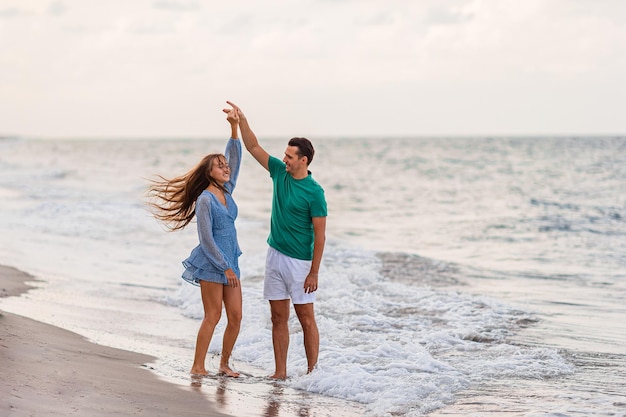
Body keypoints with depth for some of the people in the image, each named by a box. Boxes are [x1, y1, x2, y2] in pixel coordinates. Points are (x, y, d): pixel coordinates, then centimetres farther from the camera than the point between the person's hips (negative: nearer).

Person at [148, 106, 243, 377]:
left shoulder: (226, 192, 9)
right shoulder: (205, 200, -13)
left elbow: (234, 160, 11)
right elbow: (206, 239, -15)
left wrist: (234, 128, 0)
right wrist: (225, 267, -15)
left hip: (230, 263, 7)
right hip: (211, 264, -7)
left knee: (236, 317, 4)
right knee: (213, 316, -5)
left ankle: (224, 364, 16)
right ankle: (197, 367, 2)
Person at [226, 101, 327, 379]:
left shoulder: (314, 192, -15)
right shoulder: (280, 173, 3)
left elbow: (320, 235, -14)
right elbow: (253, 148, 10)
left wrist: (314, 273, -16)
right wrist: (242, 121, -4)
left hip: (299, 261, -7)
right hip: (275, 255, 7)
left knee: (306, 319, -1)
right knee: (278, 318, 8)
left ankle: (312, 372, 4)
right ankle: (280, 372, 12)